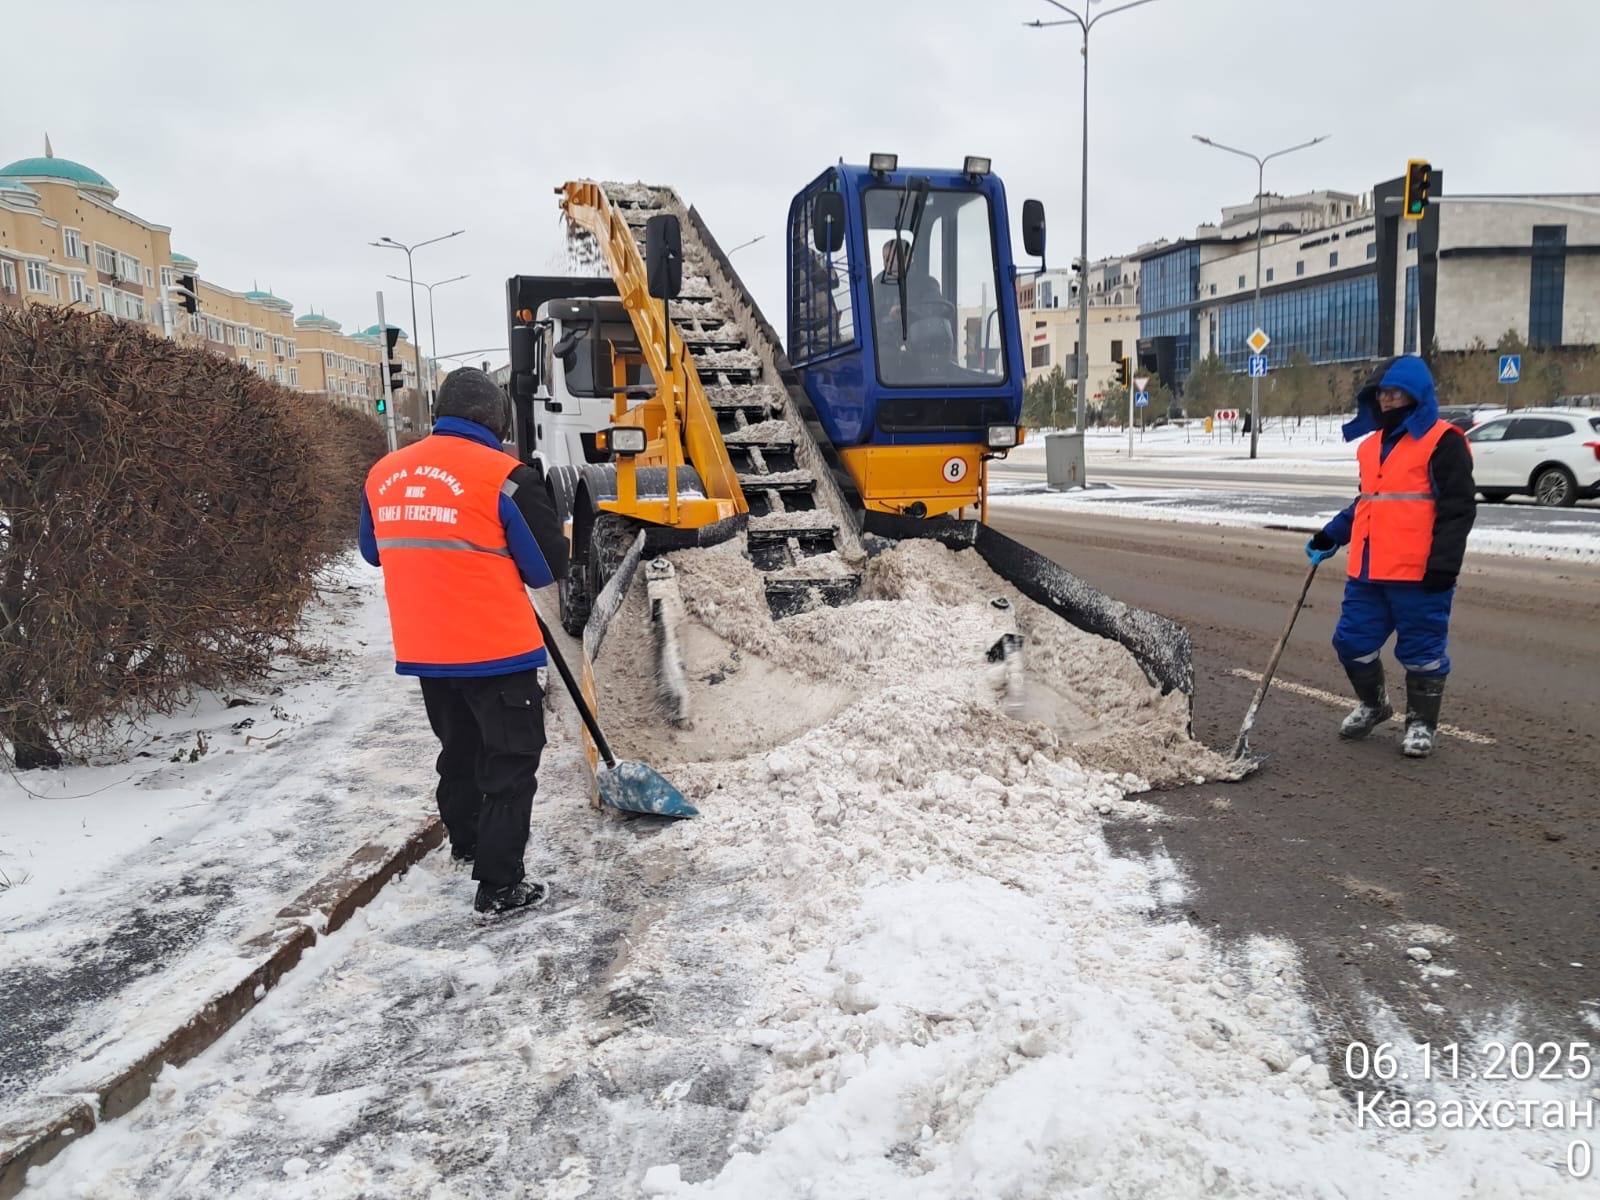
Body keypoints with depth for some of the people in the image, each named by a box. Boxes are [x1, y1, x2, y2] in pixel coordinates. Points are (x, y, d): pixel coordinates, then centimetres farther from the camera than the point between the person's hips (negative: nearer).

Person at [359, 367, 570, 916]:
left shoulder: (384, 474, 3)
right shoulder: (504, 477, -16)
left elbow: (375, 552, 17)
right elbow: (548, 567, -8)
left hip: (423, 651, 7)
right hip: (496, 649, -6)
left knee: (459, 748, 25)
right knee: (511, 761, 5)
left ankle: (466, 841, 44)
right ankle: (499, 885, 6)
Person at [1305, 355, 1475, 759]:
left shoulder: (1442, 441, -7)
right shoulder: (1372, 444, 16)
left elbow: (1458, 507, -11)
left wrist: (1444, 562, -17)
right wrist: (1331, 536, 19)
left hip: (1419, 573, -7)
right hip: (1368, 569, 7)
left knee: (1421, 648, 4)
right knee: (1352, 640, 10)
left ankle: (1422, 722, 20)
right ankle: (1372, 704, 33)